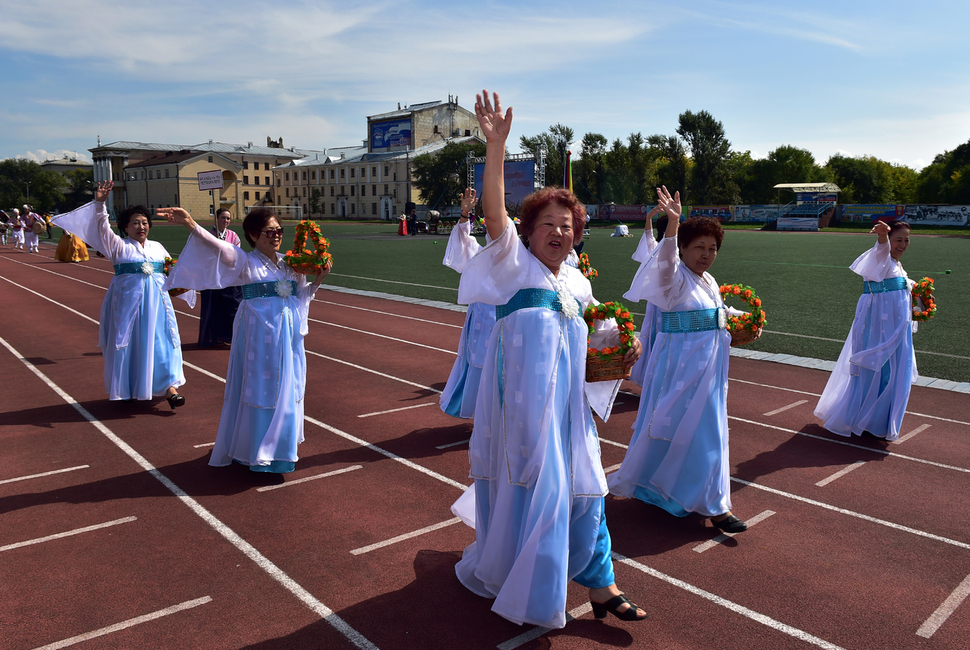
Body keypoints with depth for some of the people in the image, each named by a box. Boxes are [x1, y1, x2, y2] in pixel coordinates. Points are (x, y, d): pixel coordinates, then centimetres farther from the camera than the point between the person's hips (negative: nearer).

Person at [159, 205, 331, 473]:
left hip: (288, 333, 5)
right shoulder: (245, 261, -5)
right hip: (258, 333, -5)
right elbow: (217, 246, -23)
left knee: (285, 388, 10)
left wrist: (318, 280, 2)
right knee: (257, 388, -2)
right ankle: (253, 449, 11)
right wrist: (191, 224, -40)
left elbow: (301, 295, 19)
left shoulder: (290, 264, 11)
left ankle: (278, 445, 26)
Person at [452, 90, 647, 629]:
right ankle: (507, 576, 28)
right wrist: (496, 146, -29)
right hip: (522, 398, -5)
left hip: (566, 400, 6)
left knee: (581, 486, 10)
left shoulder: (578, 283, 13)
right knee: (525, 487, 4)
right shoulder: (514, 262, -3)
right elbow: (495, 211, -19)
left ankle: (600, 586, 23)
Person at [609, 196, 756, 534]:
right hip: (681, 363, -9)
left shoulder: (709, 282, 14)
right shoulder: (675, 277, -13)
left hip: (707, 364, 9)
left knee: (707, 428, 16)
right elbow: (666, 262, -37)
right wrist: (672, 224, -51)